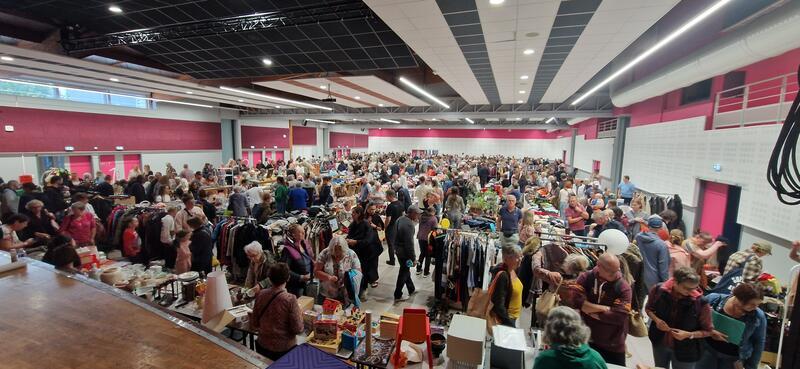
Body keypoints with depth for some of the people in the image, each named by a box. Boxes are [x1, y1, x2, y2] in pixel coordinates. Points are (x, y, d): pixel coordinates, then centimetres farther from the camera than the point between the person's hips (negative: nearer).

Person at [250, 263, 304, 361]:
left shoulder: (261, 295, -11)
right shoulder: (290, 299, -24)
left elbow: (254, 324, 0)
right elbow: (298, 329, -18)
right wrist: (299, 315, -1)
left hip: (262, 346, 5)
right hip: (284, 349, -5)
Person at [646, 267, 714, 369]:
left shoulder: (700, 302, -24)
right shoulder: (658, 290, -19)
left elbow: (708, 331, -9)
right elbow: (648, 309, 1)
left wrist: (689, 334, -25)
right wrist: (656, 319, -18)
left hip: (685, 351, -2)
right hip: (659, 343, 2)